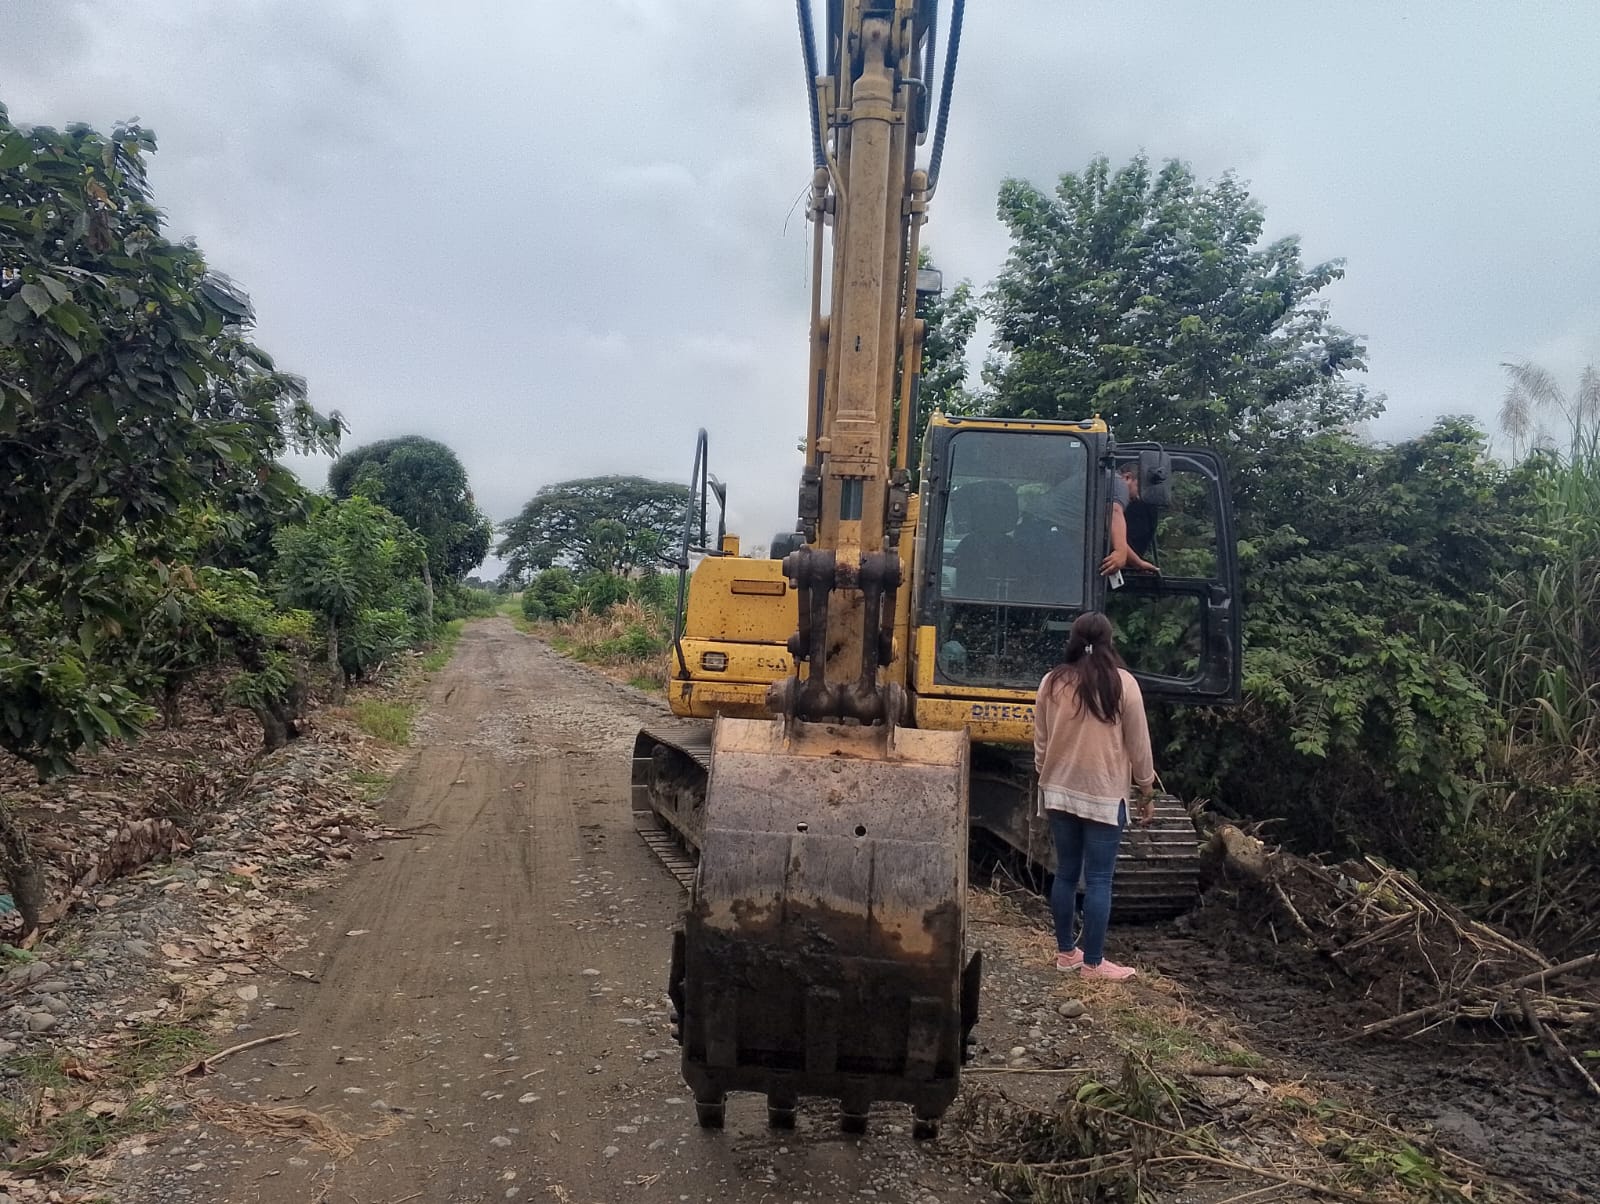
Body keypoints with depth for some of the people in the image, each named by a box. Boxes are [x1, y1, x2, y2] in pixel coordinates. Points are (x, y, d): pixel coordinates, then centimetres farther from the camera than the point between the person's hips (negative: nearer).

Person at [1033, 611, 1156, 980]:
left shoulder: (1052, 682, 0)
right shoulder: (1122, 683, -8)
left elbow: (1040, 742, 7)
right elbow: (1138, 745, -3)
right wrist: (1147, 792, 7)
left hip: (1060, 791, 4)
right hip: (1104, 794, -4)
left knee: (1065, 873, 12)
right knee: (1098, 880, 2)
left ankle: (1065, 952, 20)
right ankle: (1092, 962, 7)